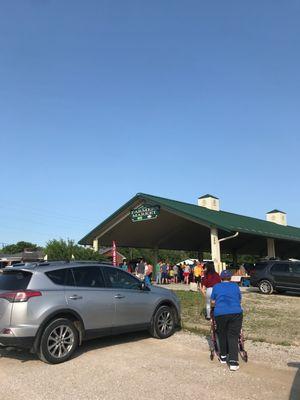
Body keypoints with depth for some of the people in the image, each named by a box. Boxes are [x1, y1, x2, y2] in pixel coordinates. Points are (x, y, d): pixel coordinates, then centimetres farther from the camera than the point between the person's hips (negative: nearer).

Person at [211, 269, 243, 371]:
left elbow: (213, 302, 16)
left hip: (220, 314, 0)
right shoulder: (235, 286, 15)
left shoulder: (216, 287, 13)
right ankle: (233, 362, -3)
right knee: (233, 336, 4)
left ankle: (223, 357, 29)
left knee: (222, 335, 17)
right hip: (236, 313, 0)